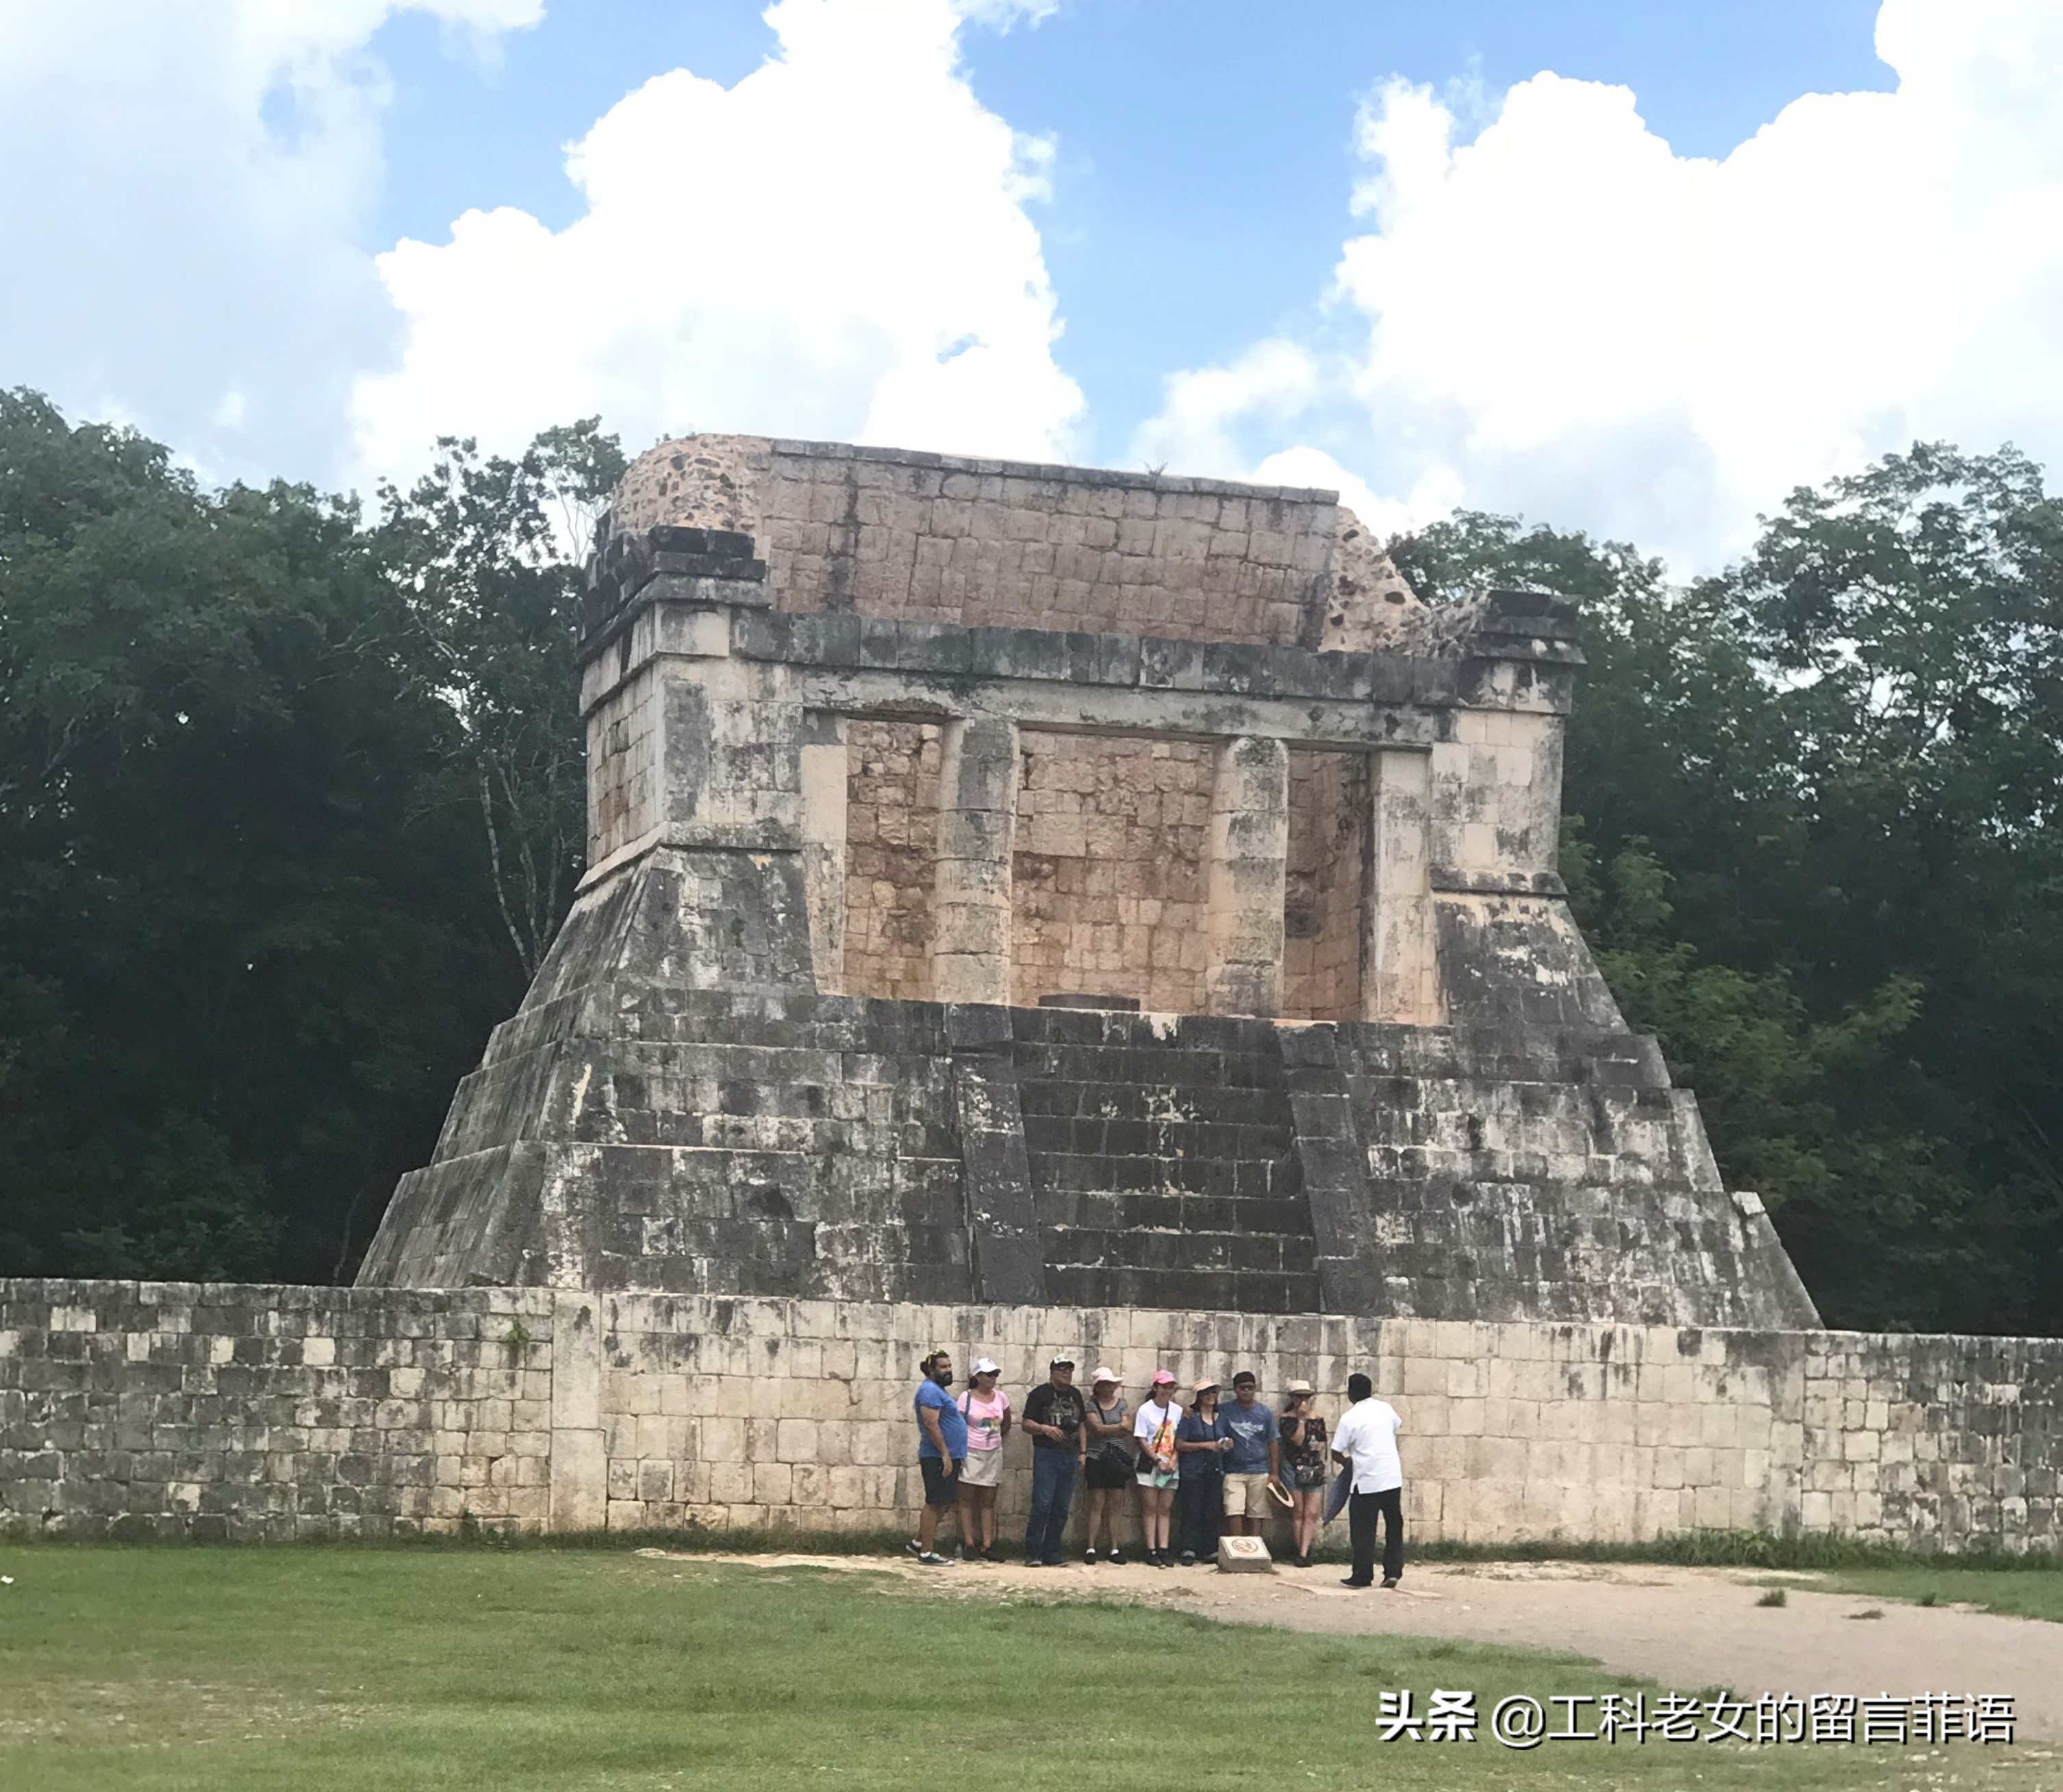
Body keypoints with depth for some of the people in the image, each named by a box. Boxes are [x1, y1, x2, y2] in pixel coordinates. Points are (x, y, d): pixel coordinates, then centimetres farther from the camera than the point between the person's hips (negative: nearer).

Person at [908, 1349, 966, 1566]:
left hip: (948, 1457, 11)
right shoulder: (930, 1391, -14)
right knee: (935, 1504, -6)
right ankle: (926, 1553, -3)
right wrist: (945, 1454, -24)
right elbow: (931, 1425, -22)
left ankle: (918, 1542, 22)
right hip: (938, 1458, -11)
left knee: (946, 1504, 15)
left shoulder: (938, 1390, 19)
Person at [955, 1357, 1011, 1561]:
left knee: (988, 1502, 4)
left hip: (993, 1454, 4)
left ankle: (987, 1546, 4)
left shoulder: (1001, 1397, 6)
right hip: (971, 1453, -4)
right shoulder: (967, 1398, -6)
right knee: (967, 1500, -1)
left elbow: (1006, 1425, 20)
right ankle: (970, 1544, 0)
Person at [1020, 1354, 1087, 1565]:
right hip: (1046, 1454, -6)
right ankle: (1032, 1553, -6)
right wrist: (1044, 1428, -24)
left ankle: (1051, 1555, 10)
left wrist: (1082, 1453, 15)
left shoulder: (1075, 1395, 16)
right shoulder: (1040, 1393, -2)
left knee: (1062, 1508, 5)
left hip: (1070, 1457, 6)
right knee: (1042, 1504, -12)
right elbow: (1027, 1423, -6)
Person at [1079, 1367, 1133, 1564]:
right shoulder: (1091, 1405, 3)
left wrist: (1105, 1430, -11)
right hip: (1097, 1459, -3)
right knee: (1097, 1503, -7)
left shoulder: (1122, 1404, 12)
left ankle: (1113, 1549, 7)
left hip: (1118, 1459, 3)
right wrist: (1120, 1427, -8)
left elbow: (1127, 1429, -1)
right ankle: (1091, 1548, -5)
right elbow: (1097, 1428, -10)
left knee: (1114, 1506, 3)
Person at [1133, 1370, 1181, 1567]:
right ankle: (1151, 1551, -6)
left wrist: (1173, 1461, -7)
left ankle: (1163, 1550, 0)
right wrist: (1159, 1462, -13)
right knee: (1150, 1509, -4)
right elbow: (1142, 1441, -6)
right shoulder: (1146, 1410, -3)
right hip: (1150, 1464, -3)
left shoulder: (1177, 1411, 7)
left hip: (1171, 1467, 3)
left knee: (1164, 1509, 2)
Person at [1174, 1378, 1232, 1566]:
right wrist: (1205, 1445, -14)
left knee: (1214, 1513, 2)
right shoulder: (1190, 1418, -1)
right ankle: (1189, 1551, -4)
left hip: (1216, 1471, 5)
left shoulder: (1221, 1419, 15)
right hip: (1194, 1471, -5)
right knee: (1192, 1511, -6)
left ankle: (1212, 1551, 7)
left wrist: (1228, 1446, 2)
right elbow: (1179, 1444, -8)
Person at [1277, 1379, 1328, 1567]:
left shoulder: (1317, 1420, 11)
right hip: (1294, 1469, -3)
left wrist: (1322, 1467, 8)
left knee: (1312, 1514, -7)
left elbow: (1321, 1447, 15)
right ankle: (1302, 1551, 5)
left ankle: (1304, 1553, -11)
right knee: (1298, 1513, 0)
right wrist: (1302, 1418, -14)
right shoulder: (1286, 1419, 0)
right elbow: (1297, 1440, -14)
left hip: (1315, 1470, 3)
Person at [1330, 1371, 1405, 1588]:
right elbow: (1398, 1425, 27)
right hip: (1393, 1478, 5)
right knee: (1394, 1527, 11)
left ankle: (1362, 1576, 7)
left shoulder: (1350, 1418, -10)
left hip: (1367, 1482, -5)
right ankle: (1393, 1572, 8)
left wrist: (1347, 1462, 14)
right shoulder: (1385, 1408, 5)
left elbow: (1336, 1453, -8)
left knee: (1363, 1531, 4)